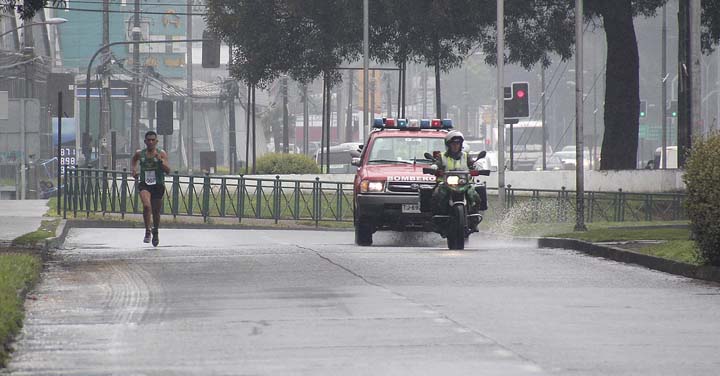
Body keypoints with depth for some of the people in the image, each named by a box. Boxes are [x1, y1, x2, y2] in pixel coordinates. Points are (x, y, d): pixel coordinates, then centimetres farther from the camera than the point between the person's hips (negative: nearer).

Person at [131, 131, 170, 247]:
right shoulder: (140, 153, 3)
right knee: (146, 206, -26)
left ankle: (155, 232, 35)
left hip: (158, 185, 0)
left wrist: (160, 160, -23)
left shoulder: (162, 153, -3)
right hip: (144, 184, 0)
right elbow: (135, 159, 28)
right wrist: (134, 169, 12)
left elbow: (168, 170, -11)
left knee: (156, 212, 10)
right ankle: (147, 231, -16)